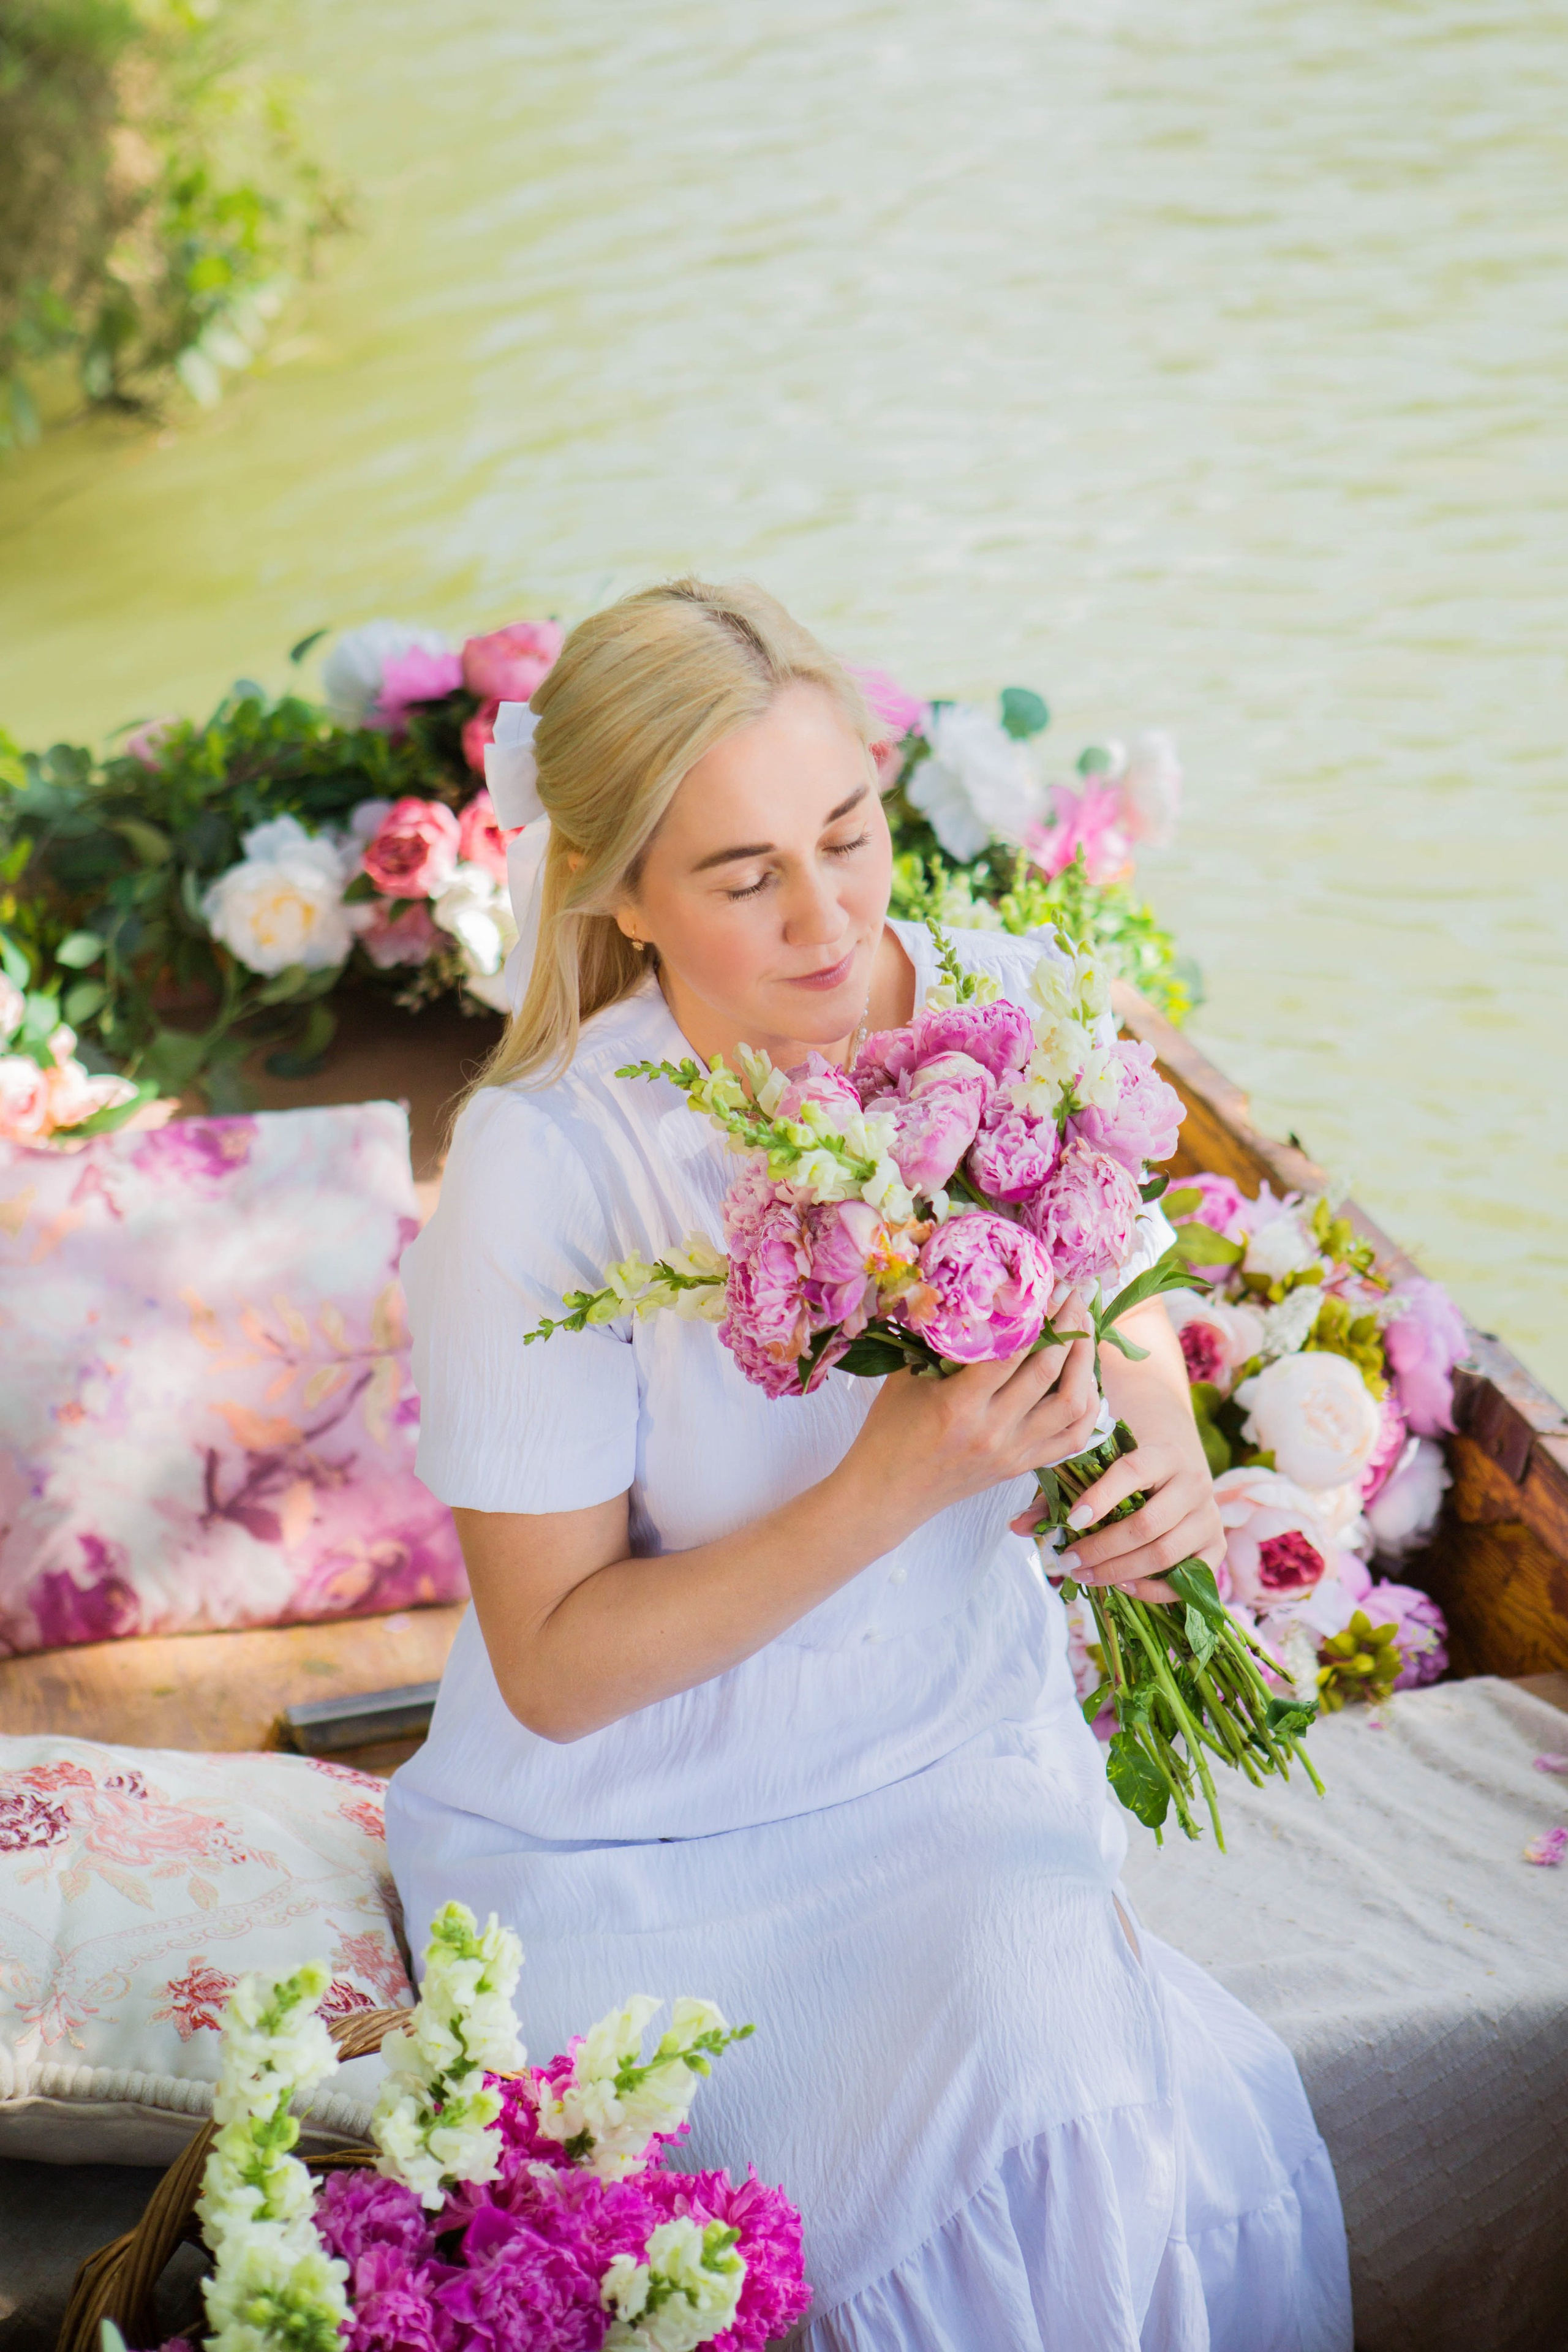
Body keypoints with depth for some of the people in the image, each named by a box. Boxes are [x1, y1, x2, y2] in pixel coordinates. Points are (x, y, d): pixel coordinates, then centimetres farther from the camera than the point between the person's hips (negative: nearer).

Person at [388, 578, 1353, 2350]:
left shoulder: (1013, 1010, -10)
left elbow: (1126, 1303, 10)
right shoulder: (545, 1166, -21)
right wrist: (891, 1492, -28)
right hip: (640, 1839, -3)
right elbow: (555, 1670, -17)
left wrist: (1159, 1426, -14)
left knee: (1092, 2110, -22)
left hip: (959, 1753, 3)